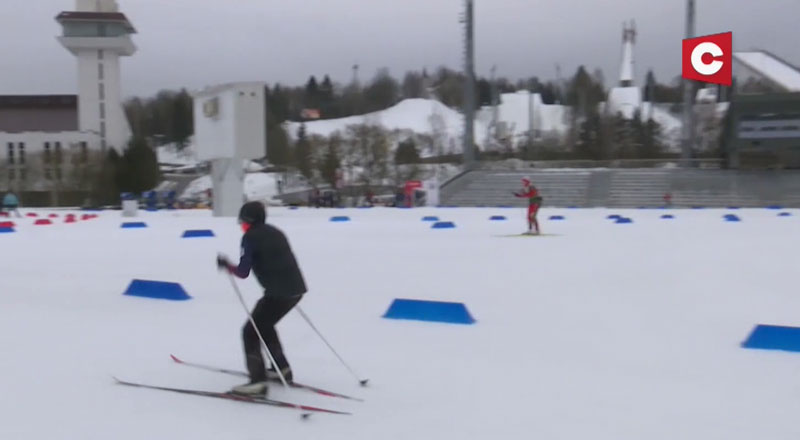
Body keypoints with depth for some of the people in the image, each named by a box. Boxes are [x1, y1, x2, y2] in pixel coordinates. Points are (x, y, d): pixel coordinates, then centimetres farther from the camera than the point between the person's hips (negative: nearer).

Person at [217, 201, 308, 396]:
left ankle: (258, 381, -8)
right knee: (264, 325, 26)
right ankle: (282, 368, 31)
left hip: (278, 292, -8)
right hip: (296, 289, 8)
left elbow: (243, 272, -9)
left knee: (251, 331, 0)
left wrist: (226, 265, 7)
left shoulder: (250, 237, -4)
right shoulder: (275, 232, 19)